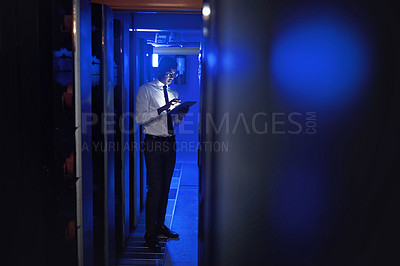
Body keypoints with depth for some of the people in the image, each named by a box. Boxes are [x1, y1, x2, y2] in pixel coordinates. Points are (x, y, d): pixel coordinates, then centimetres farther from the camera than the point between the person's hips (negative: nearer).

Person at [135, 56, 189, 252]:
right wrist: (162, 109, -25)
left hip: (170, 143, 6)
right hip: (153, 143, -6)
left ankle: (160, 225, 28)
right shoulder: (146, 90, -4)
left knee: (165, 187, 13)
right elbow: (139, 118, -15)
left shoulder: (173, 93, 15)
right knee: (155, 189, -7)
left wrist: (180, 116, -3)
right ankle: (150, 233, 4)